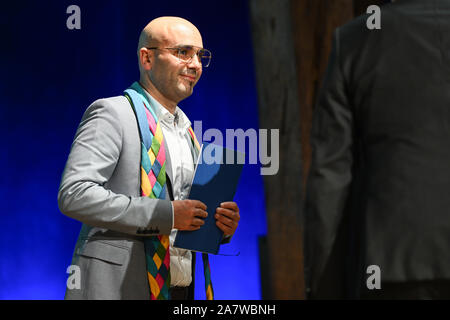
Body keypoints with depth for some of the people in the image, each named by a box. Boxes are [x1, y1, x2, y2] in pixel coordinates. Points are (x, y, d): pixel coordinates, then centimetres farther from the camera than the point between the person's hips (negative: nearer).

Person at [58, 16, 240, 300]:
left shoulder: (185, 129, 19)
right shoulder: (112, 113, -4)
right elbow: (74, 194, -17)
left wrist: (223, 224, 1)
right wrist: (166, 214, -20)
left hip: (177, 290, 7)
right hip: (117, 288, -7)